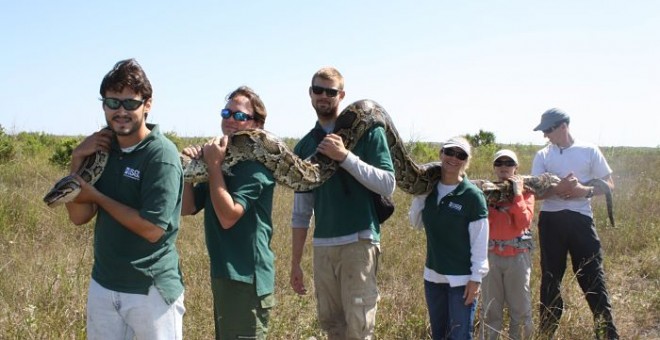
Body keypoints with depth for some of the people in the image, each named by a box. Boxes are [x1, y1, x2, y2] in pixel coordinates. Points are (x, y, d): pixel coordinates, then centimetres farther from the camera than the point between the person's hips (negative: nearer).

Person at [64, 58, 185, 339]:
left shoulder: (161, 155, -16)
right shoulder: (102, 149, 5)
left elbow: (152, 229, -21)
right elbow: (78, 217, 2)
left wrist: (96, 195, -13)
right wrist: (78, 160, -9)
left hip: (151, 289, -6)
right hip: (102, 285, 6)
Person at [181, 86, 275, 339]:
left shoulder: (257, 163, -14)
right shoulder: (221, 157, 12)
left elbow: (228, 216, -24)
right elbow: (186, 208, 8)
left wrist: (213, 165, -19)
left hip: (246, 277, -9)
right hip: (223, 273, 9)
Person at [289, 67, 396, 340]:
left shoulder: (367, 131, -1)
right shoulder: (304, 146, 12)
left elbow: (388, 185, -9)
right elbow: (301, 211, 15)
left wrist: (344, 156, -17)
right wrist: (295, 262, 12)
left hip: (359, 241, -5)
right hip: (322, 247, 5)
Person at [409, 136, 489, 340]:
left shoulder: (473, 196, -14)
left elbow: (480, 242, -12)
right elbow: (417, 223, 12)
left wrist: (476, 277, -14)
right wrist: (419, 194, -1)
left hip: (462, 279, -6)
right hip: (433, 276, 6)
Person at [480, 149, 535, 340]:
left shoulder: (525, 192, 2)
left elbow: (524, 222, -14)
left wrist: (517, 193, -14)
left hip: (518, 255, -1)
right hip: (491, 255, 1)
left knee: (520, 307, 3)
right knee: (490, 308, 9)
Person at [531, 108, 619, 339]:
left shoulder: (589, 151, 3)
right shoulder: (542, 156, 6)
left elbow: (608, 185, 4)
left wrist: (585, 190, -14)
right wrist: (558, 189, -22)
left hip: (580, 219, -1)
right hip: (551, 220, 2)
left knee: (593, 277, -2)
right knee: (550, 278, 9)